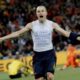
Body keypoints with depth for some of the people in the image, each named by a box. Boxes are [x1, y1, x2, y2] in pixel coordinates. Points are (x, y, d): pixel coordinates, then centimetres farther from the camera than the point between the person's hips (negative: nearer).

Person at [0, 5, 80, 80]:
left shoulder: (52, 24, -2)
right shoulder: (32, 25, -3)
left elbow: (66, 33, -4)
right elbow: (18, 33, -6)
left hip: (49, 53, -1)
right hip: (38, 54, 1)